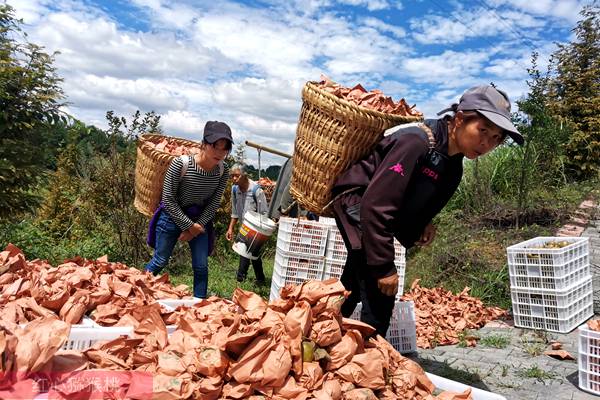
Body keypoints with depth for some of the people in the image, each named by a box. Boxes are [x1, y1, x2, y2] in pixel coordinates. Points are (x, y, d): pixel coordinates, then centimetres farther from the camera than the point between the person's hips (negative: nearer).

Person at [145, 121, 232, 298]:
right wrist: (188, 225, -17)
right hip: (173, 217, -3)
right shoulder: (181, 164, -25)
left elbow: (214, 203, -4)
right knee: (160, 261, 10)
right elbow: (168, 200, -19)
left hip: (200, 220, 4)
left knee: (201, 267, 5)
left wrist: (197, 225, -10)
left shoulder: (223, 170, -12)